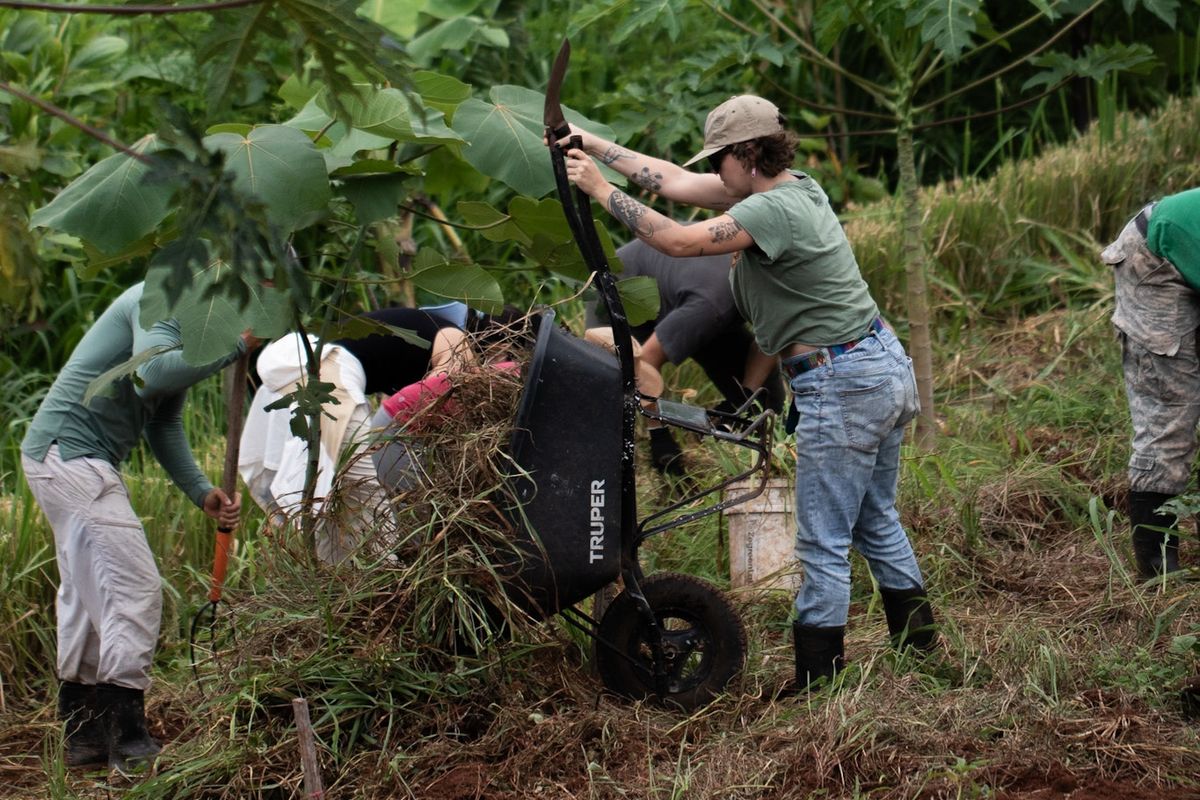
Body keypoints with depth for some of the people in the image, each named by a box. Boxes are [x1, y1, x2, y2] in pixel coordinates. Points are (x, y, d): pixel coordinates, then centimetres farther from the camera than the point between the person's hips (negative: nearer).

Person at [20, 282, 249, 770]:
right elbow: (152, 375, -33)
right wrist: (235, 345, -29)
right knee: (134, 588, -11)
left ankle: (84, 737, 23)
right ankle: (128, 741, -9)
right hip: (69, 455, -11)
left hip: (62, 457, 11)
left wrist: (203, 494, 6)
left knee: (87, 594, 15)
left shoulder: (191, 329, 17)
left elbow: (164, 426, 17)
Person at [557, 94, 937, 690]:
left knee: (823, 542, -2)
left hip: (844, 388, -10)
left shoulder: (773, 209, -20)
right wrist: (595, 146, 11)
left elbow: (678, 242, -24)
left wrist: (602, 192, -16)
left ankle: (816, 679, 5)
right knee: (876, 522, 22)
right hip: (887, 366, 10)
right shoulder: (792, 188, 9)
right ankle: (918, 642, 32)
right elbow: (676, 182, 12)